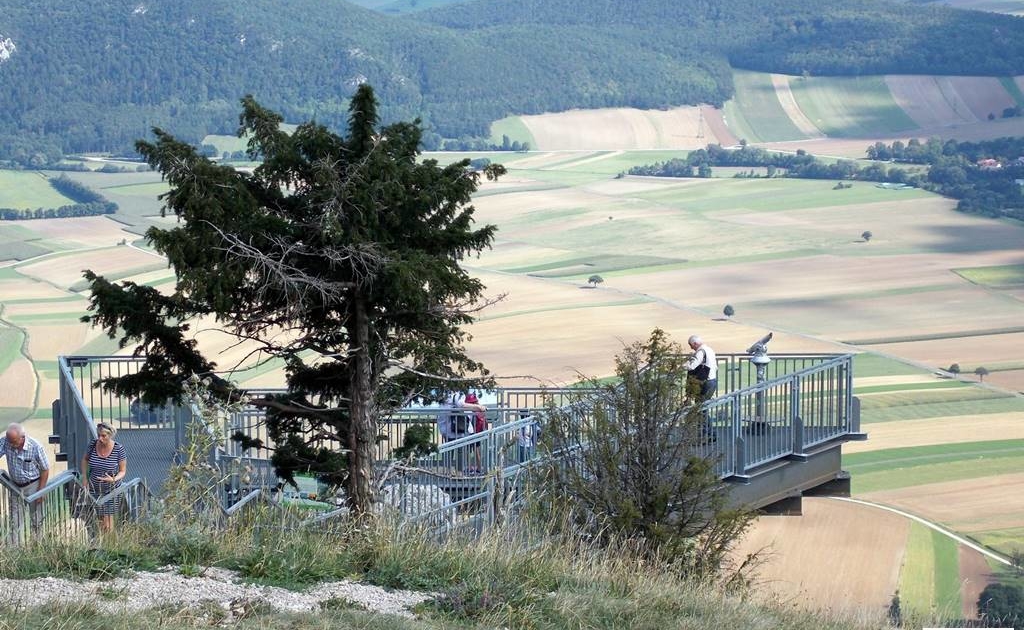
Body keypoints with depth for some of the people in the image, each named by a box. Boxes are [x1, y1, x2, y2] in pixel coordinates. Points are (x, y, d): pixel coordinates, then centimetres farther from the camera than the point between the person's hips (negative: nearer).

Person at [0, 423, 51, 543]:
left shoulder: (35, 447, -24)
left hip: (33, 485, -3)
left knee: (36, 521, 5)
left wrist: (40, 491, -11)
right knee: (15, 521, 7)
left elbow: (45, 470, -13)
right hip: (15, 486, 3)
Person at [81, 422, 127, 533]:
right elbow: (85, 459, 12)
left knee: (108, 523, -9)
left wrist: (113, 480, -28)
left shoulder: (118, 449, -17)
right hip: (95, 489, 3)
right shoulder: (93, 445, -10)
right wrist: (84, 477, 3)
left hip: (111, 489, -3)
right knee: (100, 519, 14)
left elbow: (122, 471, -8)